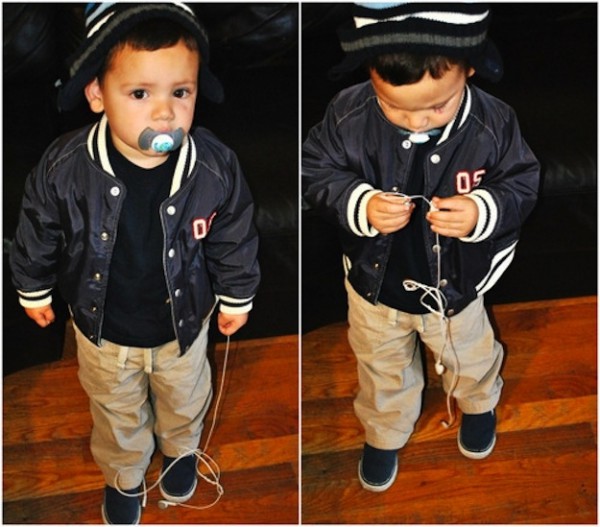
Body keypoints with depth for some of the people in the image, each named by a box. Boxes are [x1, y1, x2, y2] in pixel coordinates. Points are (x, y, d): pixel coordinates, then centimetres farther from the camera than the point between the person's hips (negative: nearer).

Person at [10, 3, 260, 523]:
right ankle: (124, 475, 59)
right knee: (118, 413, 28)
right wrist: (34, 290, 5)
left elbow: (235, 240, -10)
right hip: (104, 331, 0)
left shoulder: (217, 167, -29)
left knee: (185, 401, 31)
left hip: (183, 325, 1)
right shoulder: (64, 168, -30)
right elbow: (37, 234, -9)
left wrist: (236, 298, 4)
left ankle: (181, 449, 66)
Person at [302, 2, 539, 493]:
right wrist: (359, 205, -34)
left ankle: (479, 404, 65)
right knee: (383, 369, 28)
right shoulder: (347, 116, -26)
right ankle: (384, 432, 58)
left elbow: (523, 182, -14)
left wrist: (484, 212, -35)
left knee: (469, 359, 30)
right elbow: (316, 173, -14)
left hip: (457, 285, 0)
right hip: (375, 285, 1)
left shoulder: (494, 123, -26)